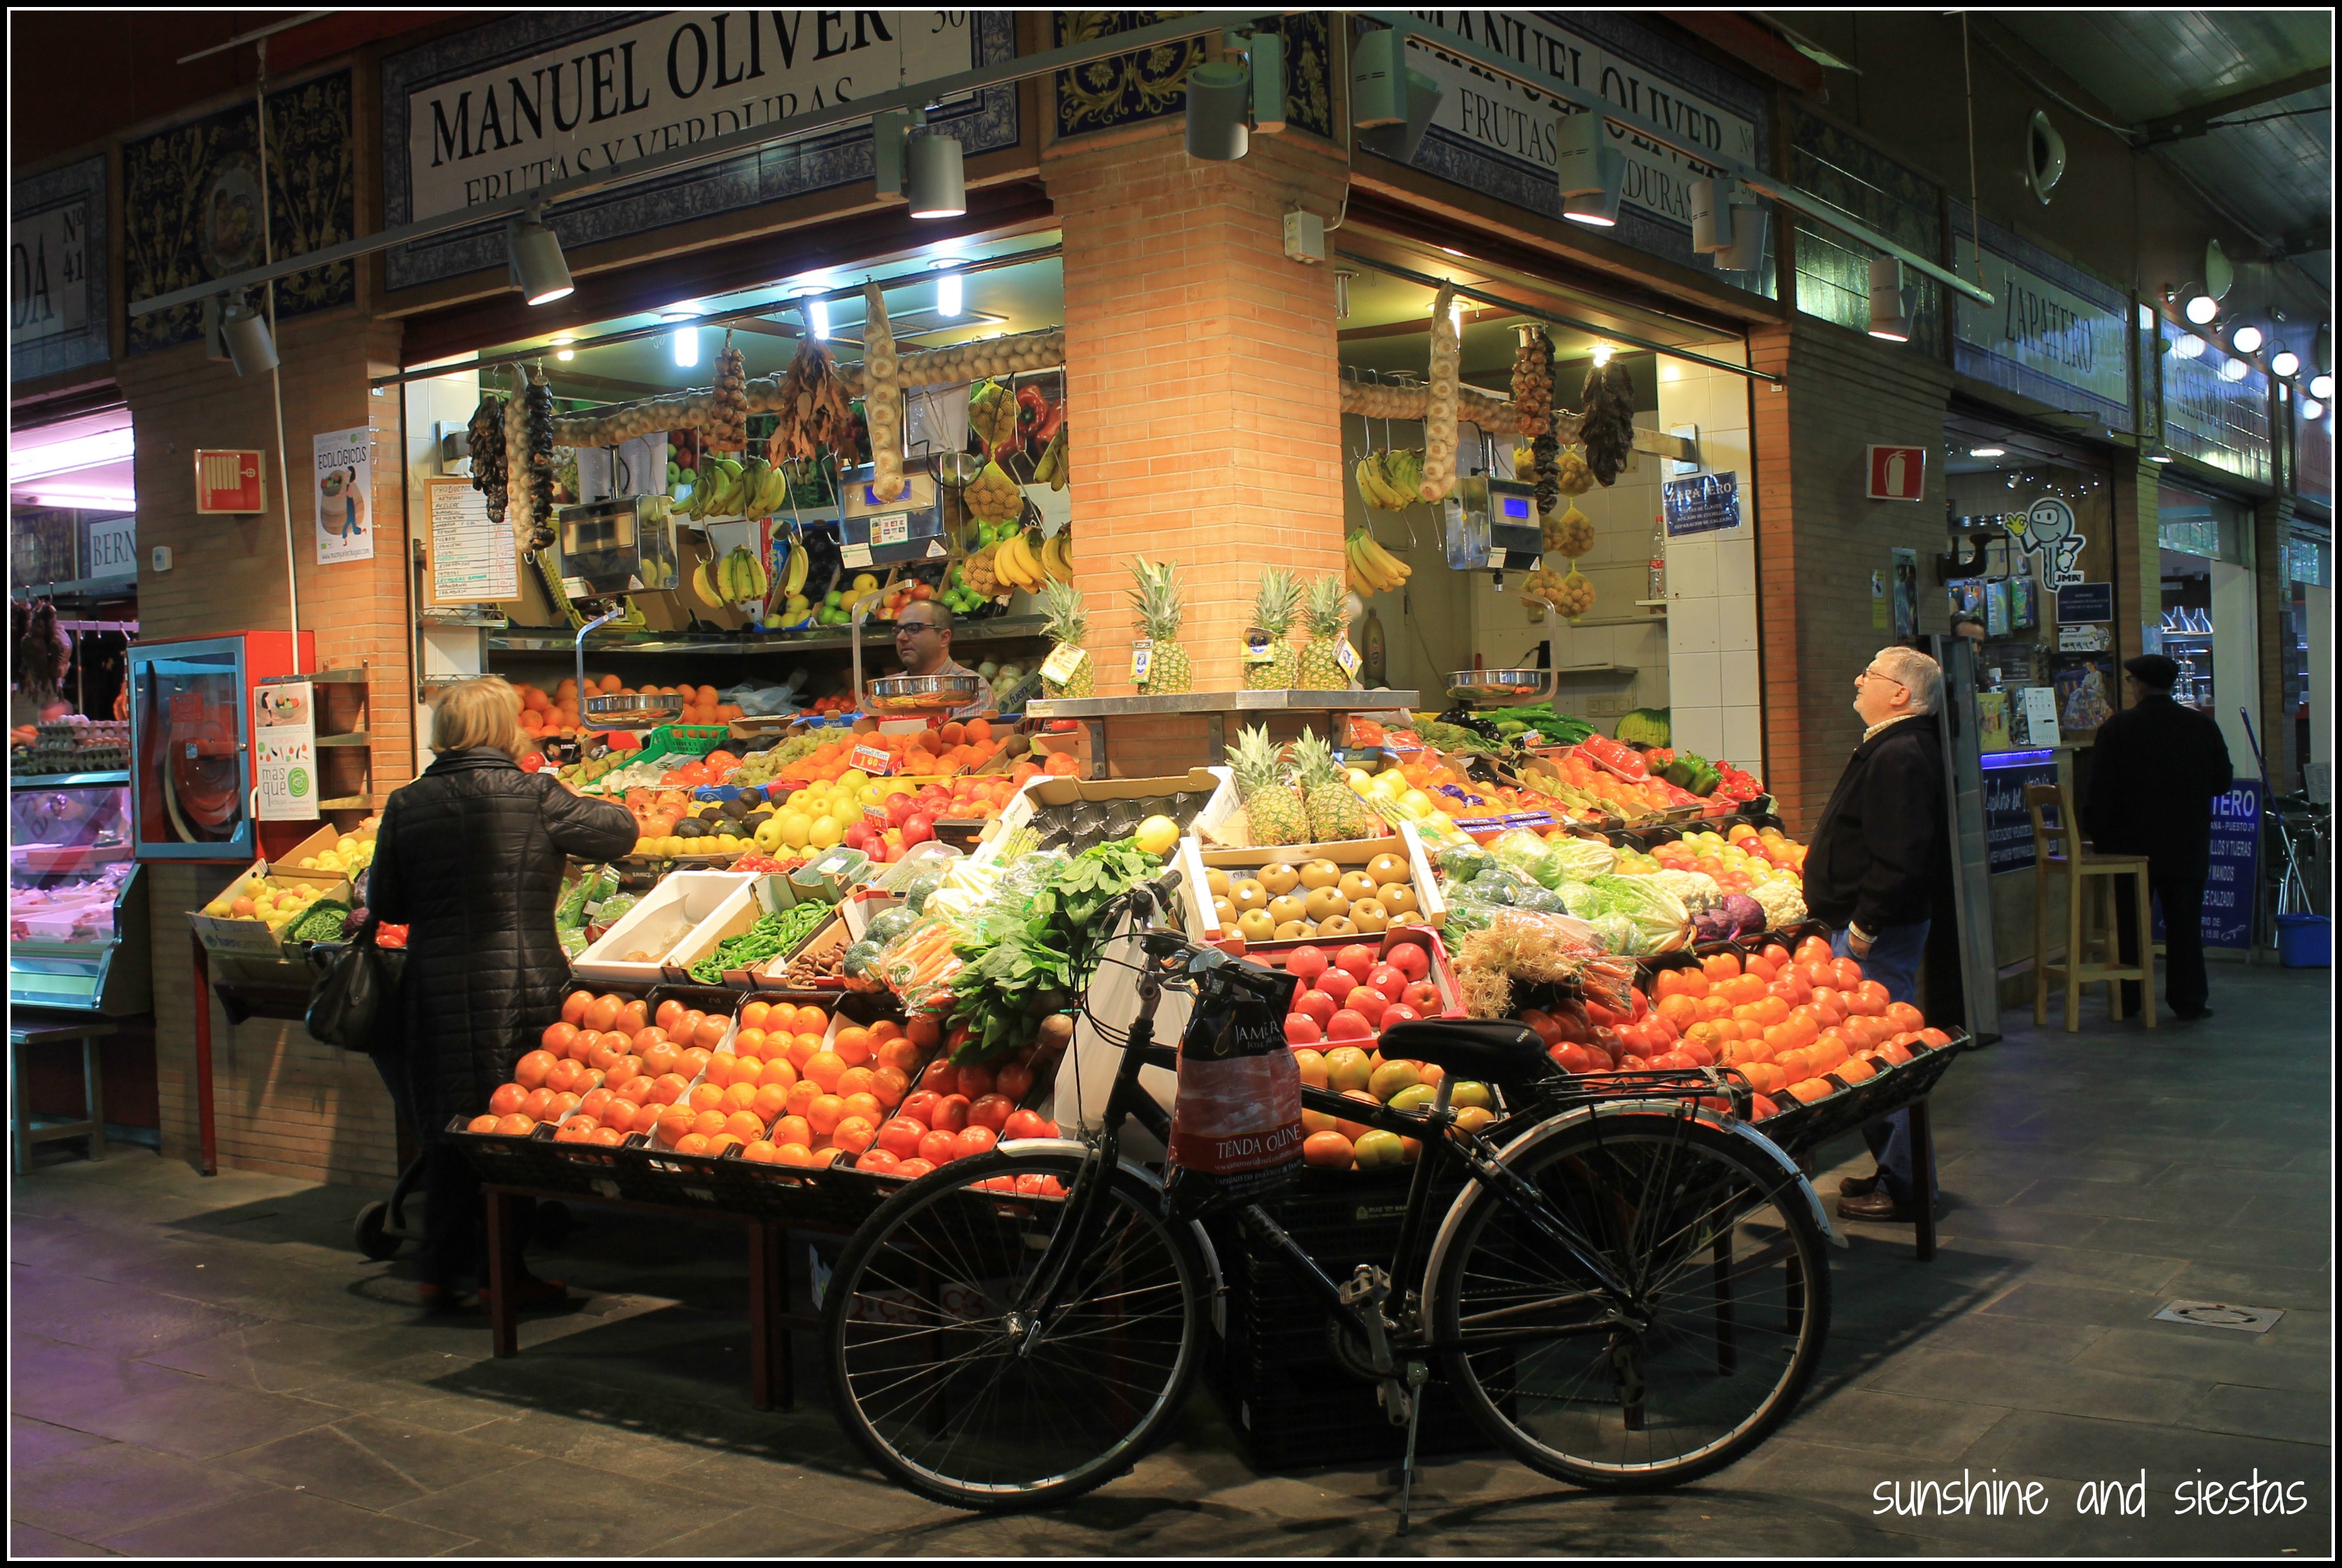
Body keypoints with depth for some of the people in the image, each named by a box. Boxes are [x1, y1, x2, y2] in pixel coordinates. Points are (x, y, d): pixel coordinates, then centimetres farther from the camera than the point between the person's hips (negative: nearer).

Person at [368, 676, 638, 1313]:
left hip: (435, 986, 4)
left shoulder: (405, 805, 3)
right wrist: (577, 804, 26)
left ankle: (442, 1272, 20)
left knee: (446, 1132, 13)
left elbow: (385, 905, 9)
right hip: (519, 984, -3)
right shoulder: (535, 796, -7)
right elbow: (620, 831, 6)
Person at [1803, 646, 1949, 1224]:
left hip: (1878, 934, -11)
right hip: (1865, 923, 11)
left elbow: (1899, 857, -26)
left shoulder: (1900, 758, -18)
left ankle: (1903, 1183, 1)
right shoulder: (1892, 749, 17)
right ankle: (1897, 1167, 24)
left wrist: (1866, 924, -22)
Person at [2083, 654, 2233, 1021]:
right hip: (2188, 846, 2)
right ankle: (2189, 999, 8)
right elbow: (2222, 782, 5)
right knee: (2185, 923, 7)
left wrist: (2096, 835, 1)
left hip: (2131, 844, -1)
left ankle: (2129, 999, 12)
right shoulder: (2203, 726, -3)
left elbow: (2100, 791, -9)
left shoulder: (2116, 729, -10)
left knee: (2130, 923, 8)